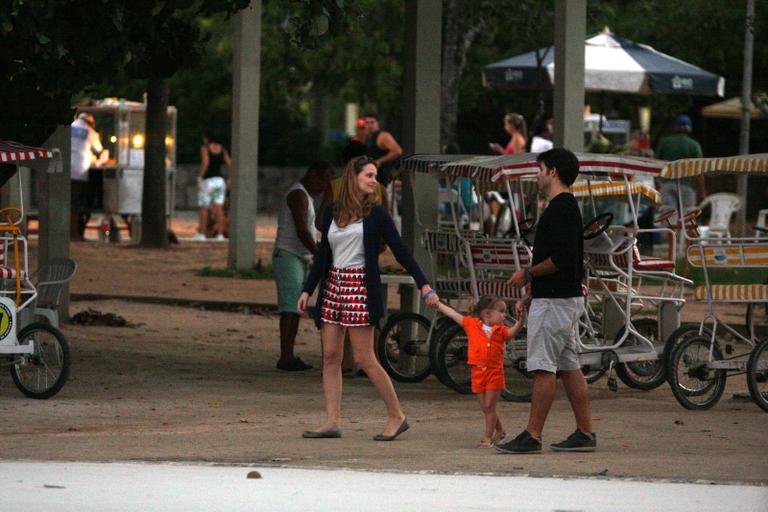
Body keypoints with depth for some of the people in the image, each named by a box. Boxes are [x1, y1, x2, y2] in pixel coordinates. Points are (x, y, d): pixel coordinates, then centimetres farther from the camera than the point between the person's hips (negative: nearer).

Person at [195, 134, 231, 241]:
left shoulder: (205, 148, -5)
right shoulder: (222, 149, 9)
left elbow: (205, 163, -19)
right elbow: (229, 164, 3)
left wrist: (199, 177, -13)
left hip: (207, 180, -4)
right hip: (220, 179, 4)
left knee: (204, 208, 3)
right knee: (219, 208, 2)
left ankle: (202, 233, 5)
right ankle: (220, 234, -5)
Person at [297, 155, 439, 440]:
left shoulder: (375, 216, 0)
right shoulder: (331, 214, 12)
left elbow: (401, 252, -2)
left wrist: (424, 286, -10)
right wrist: (307, 290, 15)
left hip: (360, 288, -5)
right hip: (333, 286, 5)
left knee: (364, 359, -7)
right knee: (330, 356, 0)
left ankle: (396, 416, 3)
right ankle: (332, 421, 2)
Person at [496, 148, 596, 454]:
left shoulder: (560, 208, -15)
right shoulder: (566, 206, 18)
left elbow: (562, 259, -24)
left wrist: (528, 274, -12)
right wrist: (531, 294, 22)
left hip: (554, 301, -11)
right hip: (565, 297, 11)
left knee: (542, 367, -10)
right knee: (568, 366, 10)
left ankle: (532, 436, -10)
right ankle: (585, 433, 11)